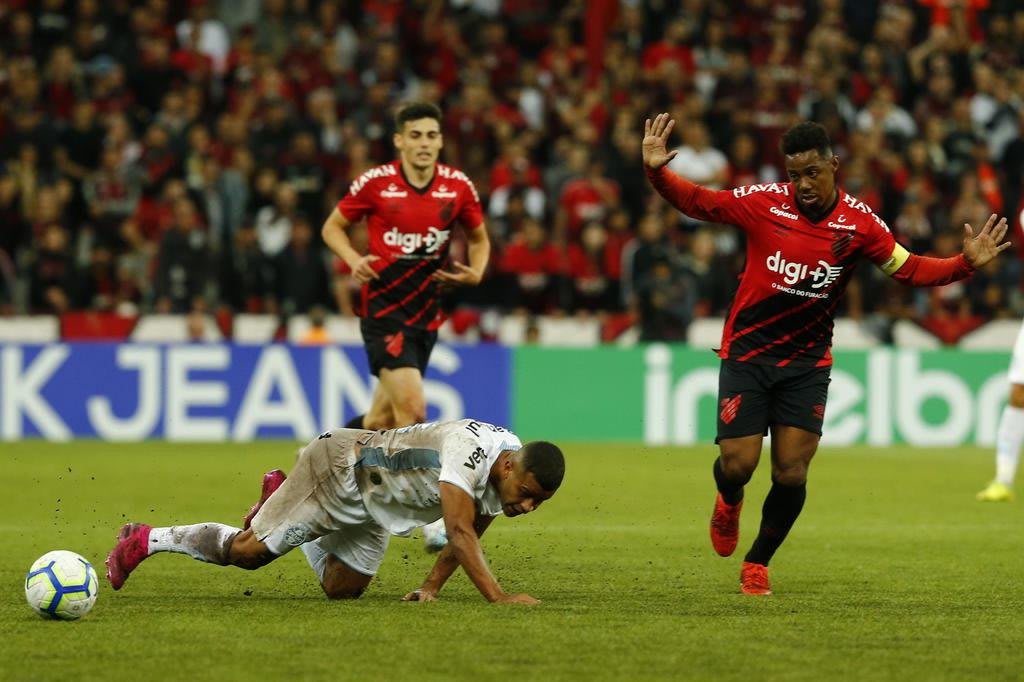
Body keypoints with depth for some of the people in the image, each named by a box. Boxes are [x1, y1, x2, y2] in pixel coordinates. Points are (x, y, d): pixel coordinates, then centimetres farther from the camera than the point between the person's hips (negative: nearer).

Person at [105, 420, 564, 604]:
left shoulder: (510, 478, -8)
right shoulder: (470, 449, -35)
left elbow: (469, 532, 6)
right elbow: (459, 532, -41)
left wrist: (432, 587, -3)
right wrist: (498, 598, -46)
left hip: (370, 509, 9)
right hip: (338, 468, -9)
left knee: (342, 588, 9)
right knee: (248, 550, -8)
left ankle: (282, 500, 30)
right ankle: (145, 541, 12)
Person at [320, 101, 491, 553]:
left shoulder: (458, 186, 0)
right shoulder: (375, 183, -8)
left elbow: (479, 237, 15)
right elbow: (332, 227, 4)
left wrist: (475, 272, -5)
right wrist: (354, 259, -15)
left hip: (426, 310, 5)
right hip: (383, 308, -5)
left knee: (382, 420, 11)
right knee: (412, 408, -17)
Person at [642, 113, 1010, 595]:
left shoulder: (859, 223, -6)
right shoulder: (763, 202, -9)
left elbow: (909, 269, 1)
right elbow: (696, 202, -3)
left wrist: (965, 263, -13)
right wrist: (657, 172, -19)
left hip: (807, 361, 1)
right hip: (747, 352, -1)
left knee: (791, 475, -4)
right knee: (737, 464, -7)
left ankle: (757, 563, 20)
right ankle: (729, 502, 32)